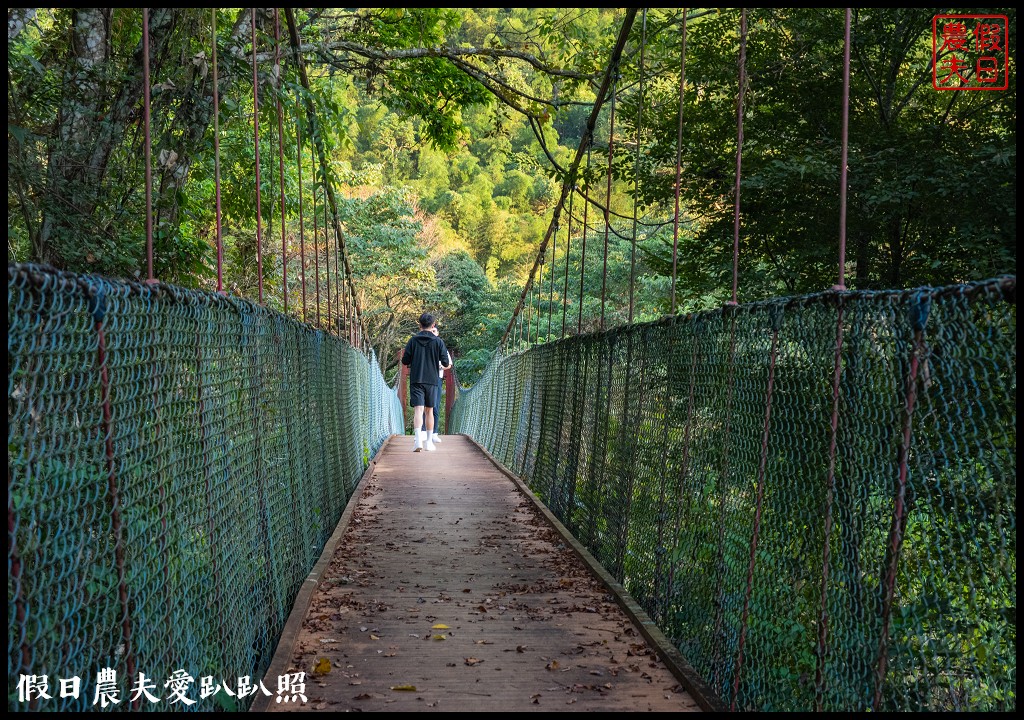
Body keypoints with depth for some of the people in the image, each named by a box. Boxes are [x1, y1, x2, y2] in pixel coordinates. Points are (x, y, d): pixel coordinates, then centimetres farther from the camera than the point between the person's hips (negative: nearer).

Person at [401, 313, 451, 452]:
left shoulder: (413, 340, 0)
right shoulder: (438, 341, 0)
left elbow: (405, 361, 0)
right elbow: (445, 362, -2)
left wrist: (403, 356, 23)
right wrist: (449, 362, 22)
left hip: (416, 380, -1)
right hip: (432, 381, 1)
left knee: (418, 410, -8)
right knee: (430, 410, 13)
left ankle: (418, 440, -26)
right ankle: (429, 442, 17)